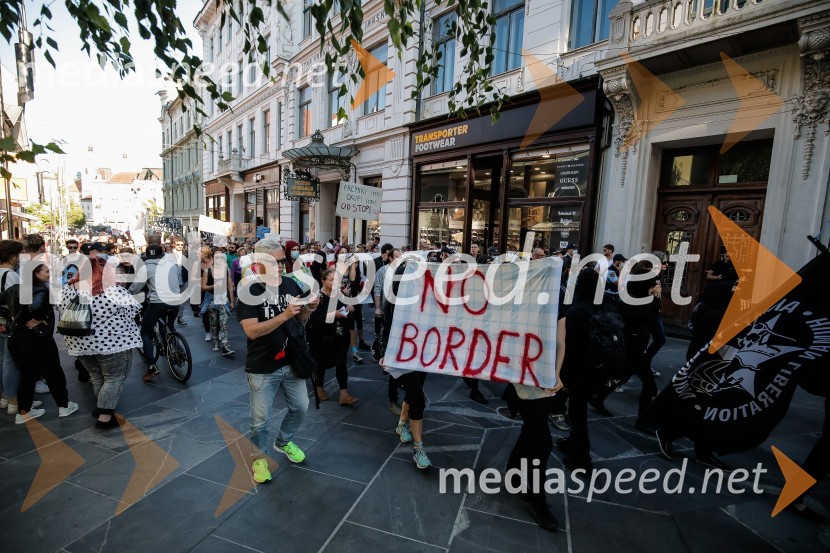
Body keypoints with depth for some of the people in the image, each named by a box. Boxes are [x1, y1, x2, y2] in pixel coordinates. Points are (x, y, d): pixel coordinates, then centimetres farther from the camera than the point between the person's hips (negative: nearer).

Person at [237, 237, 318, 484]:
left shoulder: (291, 284, -1)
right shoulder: (249, 290, -16)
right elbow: (252, 331, -24)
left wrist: (309, 309, -13)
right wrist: (284, 315, -34)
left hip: (291, 362, 5)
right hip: (262, 368, -5)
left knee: (300, 407, 19)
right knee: (260, 419, 11)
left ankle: (283, 441, 46)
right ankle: (259, 457, 38)